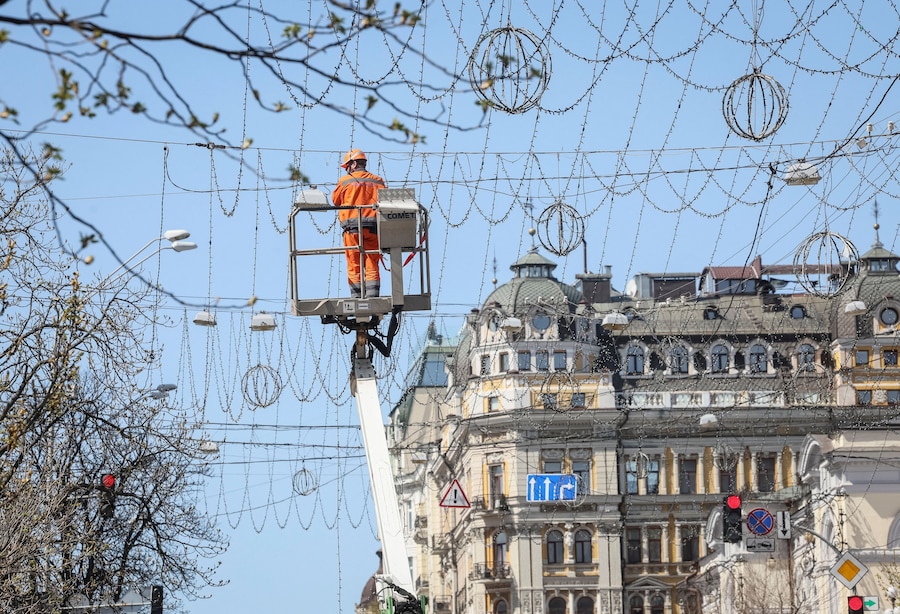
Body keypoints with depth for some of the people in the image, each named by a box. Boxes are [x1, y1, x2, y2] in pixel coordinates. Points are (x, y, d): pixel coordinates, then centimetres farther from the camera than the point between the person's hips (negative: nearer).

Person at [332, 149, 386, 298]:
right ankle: (373, 295, -5)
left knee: (354, 265, 2)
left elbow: (335, 200, 13)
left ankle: (357, 297, -2)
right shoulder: (378, 181, 10)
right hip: (374, 226, 2)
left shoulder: (345, 181, 2)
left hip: (352, 226, -2)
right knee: (372, 265, 4)